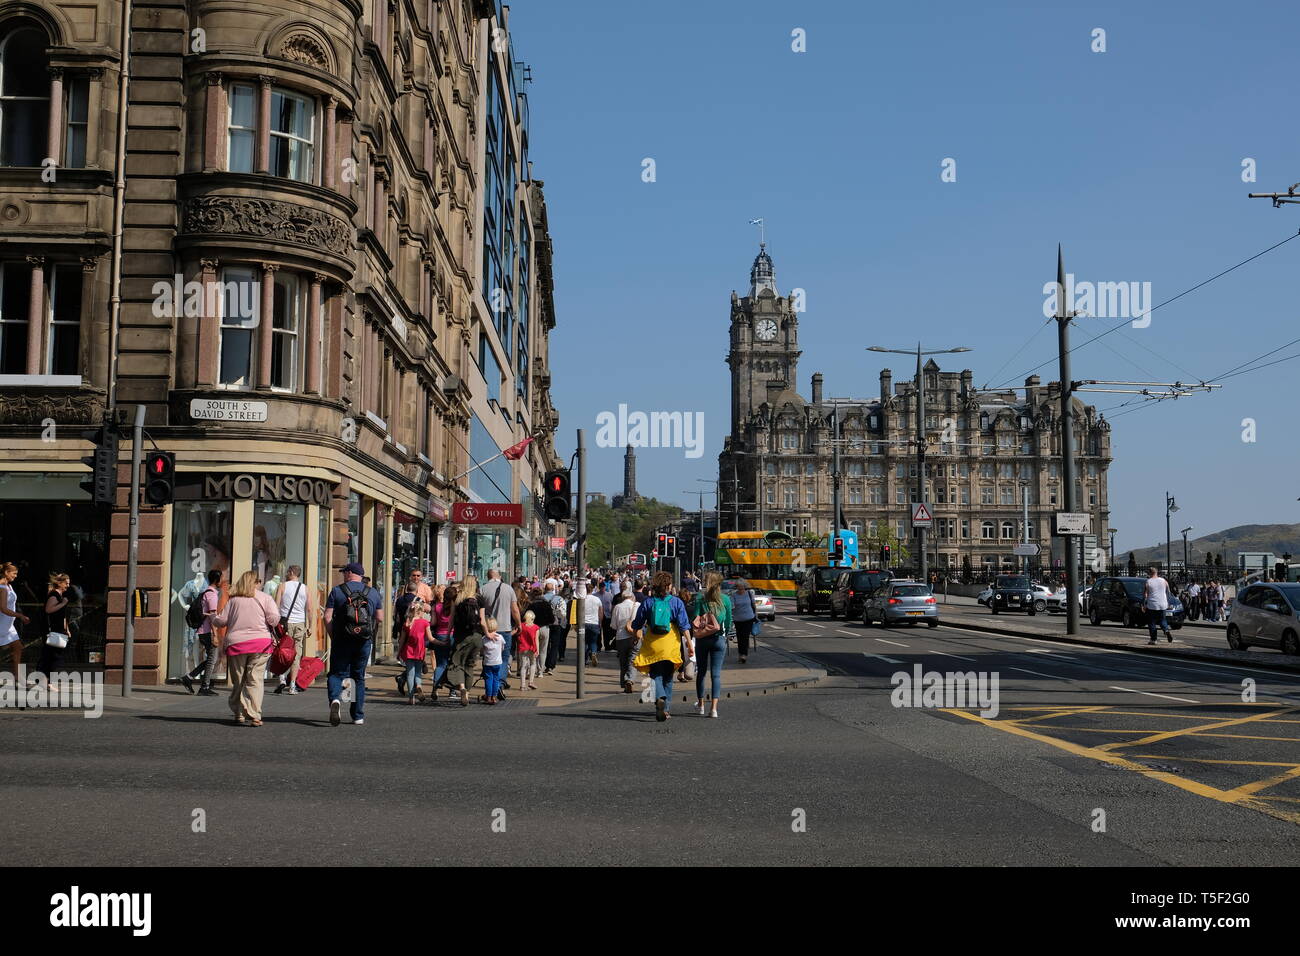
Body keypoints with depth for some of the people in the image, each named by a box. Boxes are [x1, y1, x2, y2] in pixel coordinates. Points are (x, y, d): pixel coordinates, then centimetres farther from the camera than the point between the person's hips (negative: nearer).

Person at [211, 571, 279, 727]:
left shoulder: (233, 600, 9)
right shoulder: (265, 597, 4)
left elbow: (221, 621, 8)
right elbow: (274, 618, -7)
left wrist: (213, 619, 30)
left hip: (236, 643, 2)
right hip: (260, 642, -2)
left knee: (237, 681, 12)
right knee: (255, 679, -3)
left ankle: (239, 714, 16)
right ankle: (254, 716, -10)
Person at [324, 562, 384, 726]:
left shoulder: (337, 591, 0)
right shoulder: (373, 592, 7)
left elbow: (327, 617, -5)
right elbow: (380, 619, 7)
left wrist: (333, 636, 7)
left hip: (341, 640, -2)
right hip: (364, 641, 2)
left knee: (336, 673, 5)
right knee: (359, 677, 13)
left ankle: (335, 698, -25)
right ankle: (358, 716, 14)